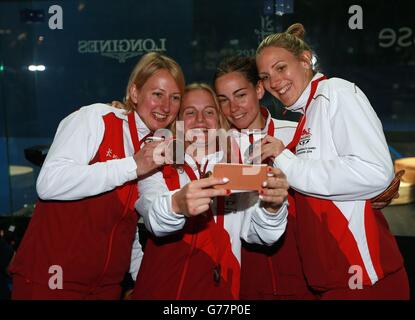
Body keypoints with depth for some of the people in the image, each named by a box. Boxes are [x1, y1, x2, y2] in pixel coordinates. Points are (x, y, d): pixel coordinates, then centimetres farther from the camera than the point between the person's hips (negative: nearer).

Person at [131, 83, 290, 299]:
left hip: (220, 289, 1)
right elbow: (153, 218, -12)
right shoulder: (159, 167, 6)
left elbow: (259, 233, 0)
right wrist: (176, 205, -32)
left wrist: (271, 207, -19)